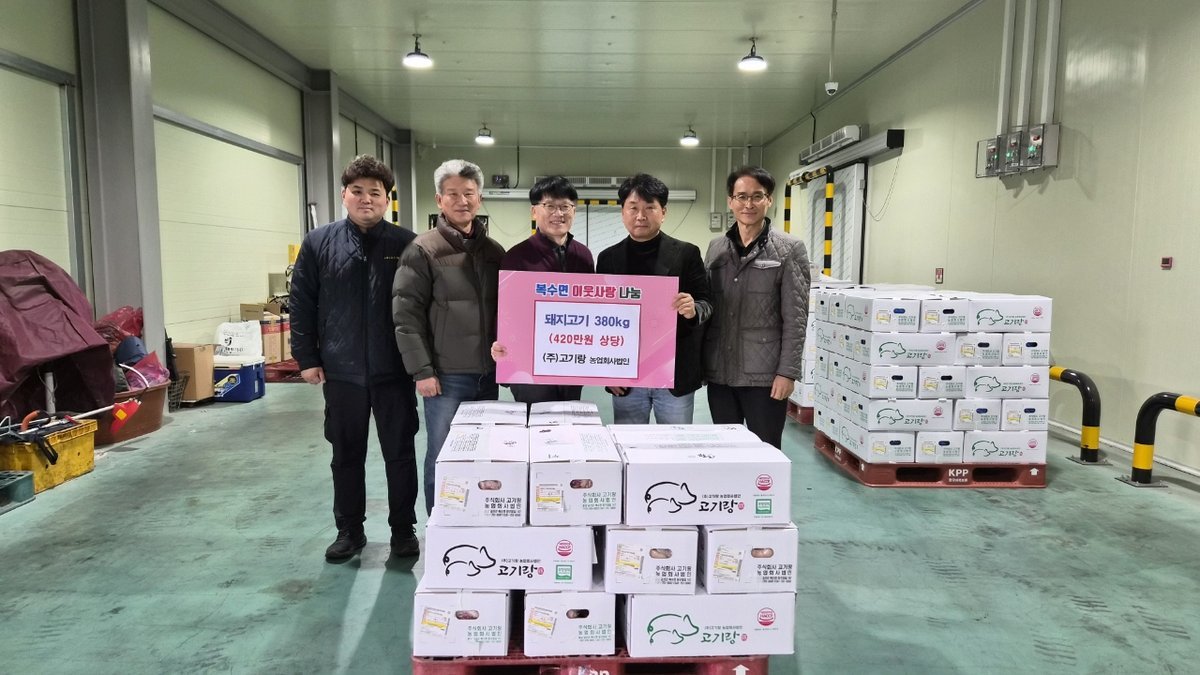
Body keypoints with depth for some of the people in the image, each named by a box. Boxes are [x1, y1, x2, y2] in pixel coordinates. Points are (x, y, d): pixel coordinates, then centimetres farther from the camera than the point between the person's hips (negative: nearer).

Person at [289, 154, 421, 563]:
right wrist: (306, 357, 0)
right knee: (347, 455, 14)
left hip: (394, 371, -1)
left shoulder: (407, 245, -2)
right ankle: (349, 530, 29)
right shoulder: (319, 243, 2)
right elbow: (301, 304, 5)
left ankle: (403, 529, 25)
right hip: (341, 372, 2)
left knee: (400, 454, 9)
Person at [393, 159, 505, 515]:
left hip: (488, 373, 5)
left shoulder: (494, 251, 11)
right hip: (446, 376, -5)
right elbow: (406, 314, -10)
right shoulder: (423, 250, -5)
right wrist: (422, 371, -14)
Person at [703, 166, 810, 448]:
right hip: (719, 373, 4)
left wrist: (787, 372, -12)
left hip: (765, 375, -4)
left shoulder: (789, 249, -3)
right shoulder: (715, 248, 9)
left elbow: (795, 318, -7)